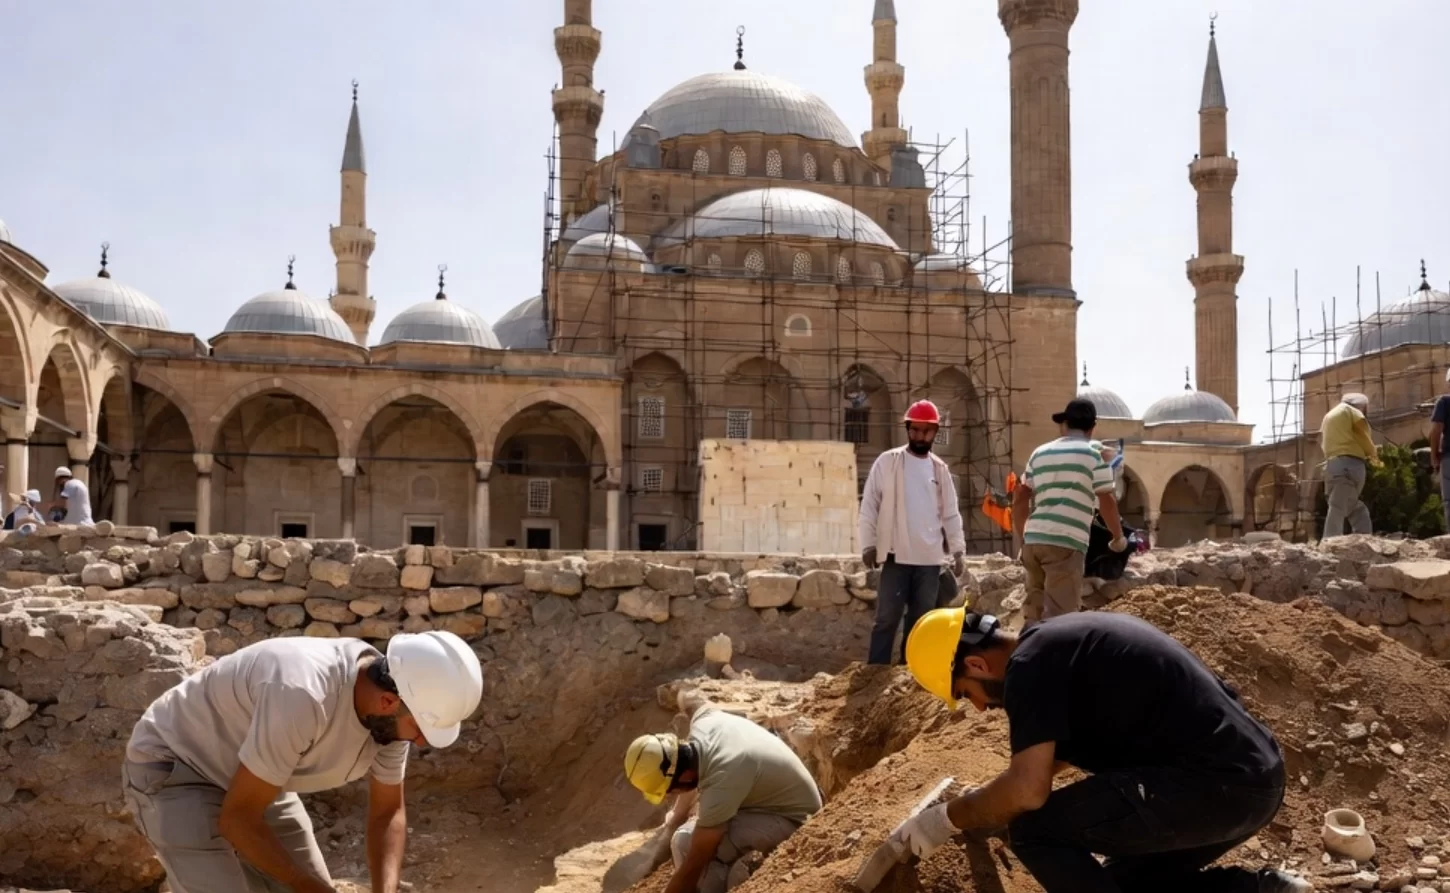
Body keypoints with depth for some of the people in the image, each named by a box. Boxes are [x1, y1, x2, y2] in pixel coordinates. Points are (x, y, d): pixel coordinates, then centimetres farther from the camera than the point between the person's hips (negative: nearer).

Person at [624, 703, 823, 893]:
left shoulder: (721, 785, -36)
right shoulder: (703, 721, -15)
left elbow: (693, 866, -29)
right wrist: (676, 816, 16)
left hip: (792, 817, -9)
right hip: (778, 793, 9)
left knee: (686, 842, -22)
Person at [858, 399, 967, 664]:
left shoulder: (940, 469, 11)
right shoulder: (887, 461, 0)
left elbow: (951, 514, 13)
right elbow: (869, 504, -1)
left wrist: (959, 550, 6)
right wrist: (868, 543, -7)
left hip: (930, 558, 4)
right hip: (897, 555, -4)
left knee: (921, 621, 8)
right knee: (887, 618, -6)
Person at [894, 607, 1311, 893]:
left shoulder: (1030, 663, -12)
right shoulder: (1061, 641, 18)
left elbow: (1028, 790, -19)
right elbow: (1066, 744, 35)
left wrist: (948, 817, -3)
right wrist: (987, 799, 40)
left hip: (1214, 783, -10)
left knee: (1034, 830, -10)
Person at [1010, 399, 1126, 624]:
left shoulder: (1040, 452, 17)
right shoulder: (1094, 454, 1)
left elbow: (1020, 497, 19)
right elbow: (1107, 502, -1)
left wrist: (1019, 535, 30)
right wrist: (1118, 537, 15)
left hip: (1033, 540, 6)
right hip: (1066, 543, -6)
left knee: (1035, 611, 15)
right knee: (1059, 616, -6)